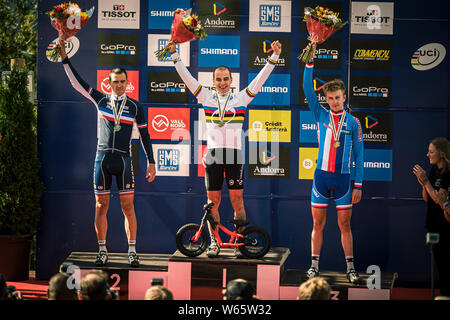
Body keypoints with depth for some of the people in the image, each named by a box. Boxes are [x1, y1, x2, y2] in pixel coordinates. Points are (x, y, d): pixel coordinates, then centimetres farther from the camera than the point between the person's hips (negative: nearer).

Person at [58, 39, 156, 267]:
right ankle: (102, 251, 9)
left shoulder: (135, 107, 6)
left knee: (128, 206, -4)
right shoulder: (101, 100, 8)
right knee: (101, 206, 2)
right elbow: (77, 82, 6)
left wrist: (151, 162, 4)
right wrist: (65, 58, 0)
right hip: (102, 158, 1)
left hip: (123, 160, -1)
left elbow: (144, 135, 8)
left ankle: (132, 252, 0)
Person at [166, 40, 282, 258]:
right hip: (213, 154, 1)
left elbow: (261, 78, 4)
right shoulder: (206, 97, 9)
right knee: (213, 202, 4)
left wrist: (274, 57, -3)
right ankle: (214, 242, 13)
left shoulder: (241, 98, 7)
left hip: (234, 155, -1)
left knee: (237, 200, 0)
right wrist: (174, 55, 1)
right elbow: (186, 77, 7)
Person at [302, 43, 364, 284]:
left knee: (345, 225, 3)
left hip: (343, 178, -1)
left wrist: (358, 185, -1)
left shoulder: (353, 123, 4)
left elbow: (359, 155, 5)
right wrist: (311, 61, -14)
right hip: (321, 176, 1)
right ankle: (314, 265, 12)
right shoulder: (321, 115, 6)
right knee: (318, 224, 5)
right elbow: (308, 90, -4)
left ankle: (350, 268, 8)